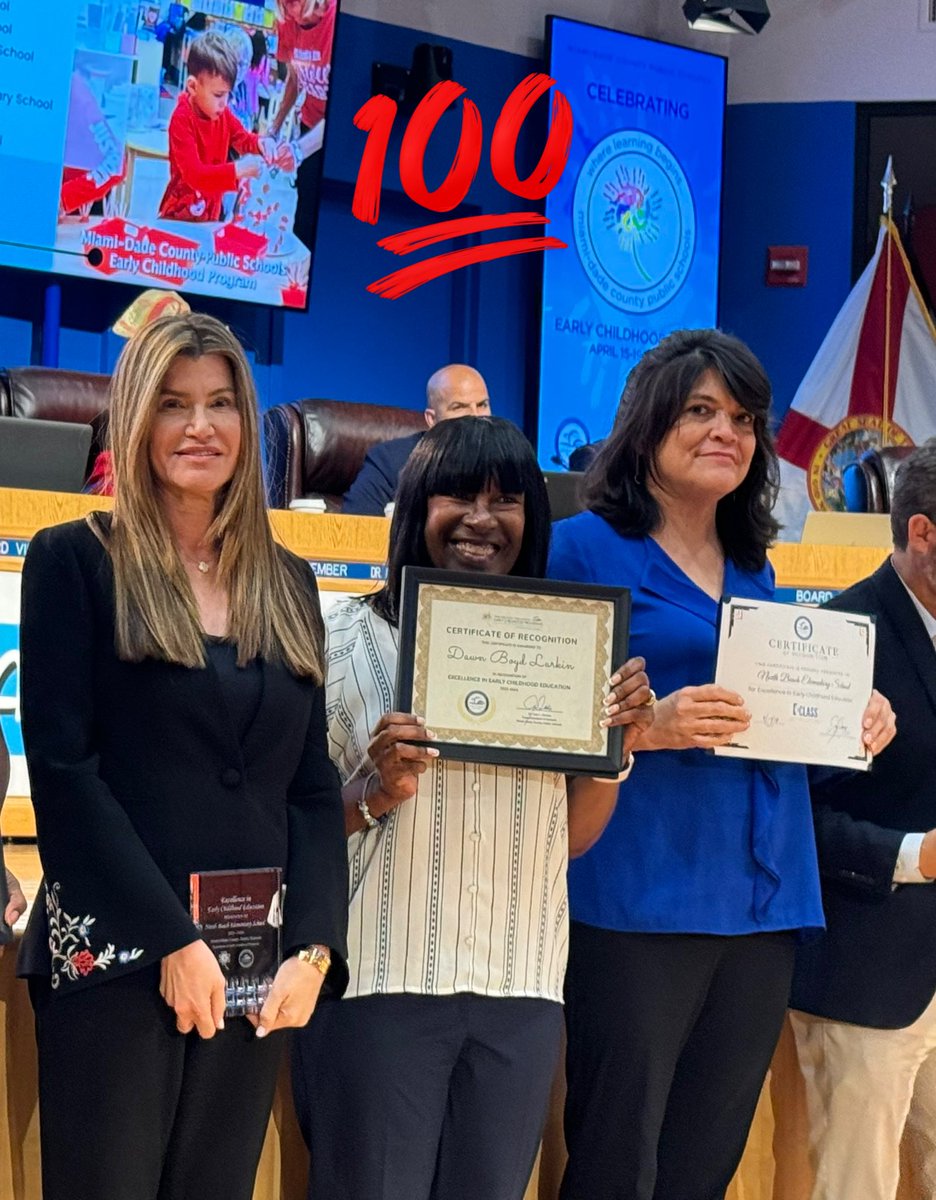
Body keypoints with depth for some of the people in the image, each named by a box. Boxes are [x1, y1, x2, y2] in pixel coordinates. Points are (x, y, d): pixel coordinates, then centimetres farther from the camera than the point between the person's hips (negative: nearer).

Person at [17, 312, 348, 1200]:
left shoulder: (287, 585, 14)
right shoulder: (74, 561, 0)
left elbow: (315, 786, 11)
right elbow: (62, 771, -8)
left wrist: (314, 946, -3)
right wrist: (171, 941, -14)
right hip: (115, 957, -4)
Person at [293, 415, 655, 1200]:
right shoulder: (349, 639, -3)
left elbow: (572, 838, 11)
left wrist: (620, 742, -4)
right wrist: (376, 795, -21)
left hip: (521, 990, 4)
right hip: (378, 983, -3)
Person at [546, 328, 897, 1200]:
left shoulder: (753, 569, 17)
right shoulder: (584, 548, -1)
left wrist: (852, 722, 2)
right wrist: (648, 727, -21)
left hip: (760, 898, 6)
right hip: (639, 897, -6)